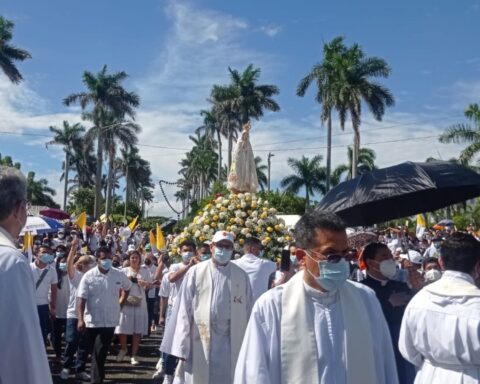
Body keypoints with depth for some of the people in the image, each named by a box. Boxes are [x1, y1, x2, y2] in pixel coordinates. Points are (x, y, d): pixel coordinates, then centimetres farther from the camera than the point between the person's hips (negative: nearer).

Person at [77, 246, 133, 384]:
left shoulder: (119, 275, -2)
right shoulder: (89, 276, -8)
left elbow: (128, 287, 20)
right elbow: (81, 298, -12)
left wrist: (121, 302, 12)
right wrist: (80, 319, -22)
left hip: (110, 321, 0)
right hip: (92, 321, 0)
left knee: (100, 353, -3)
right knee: (96, 353, 15)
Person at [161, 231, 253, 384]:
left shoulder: (242, 276, 4)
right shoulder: (195, 272, -2)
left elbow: (248, 312, 5)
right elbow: (184, 310, -3)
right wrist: (181, 347, -6)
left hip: (231, 344, 1)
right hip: (200, 342, -1)